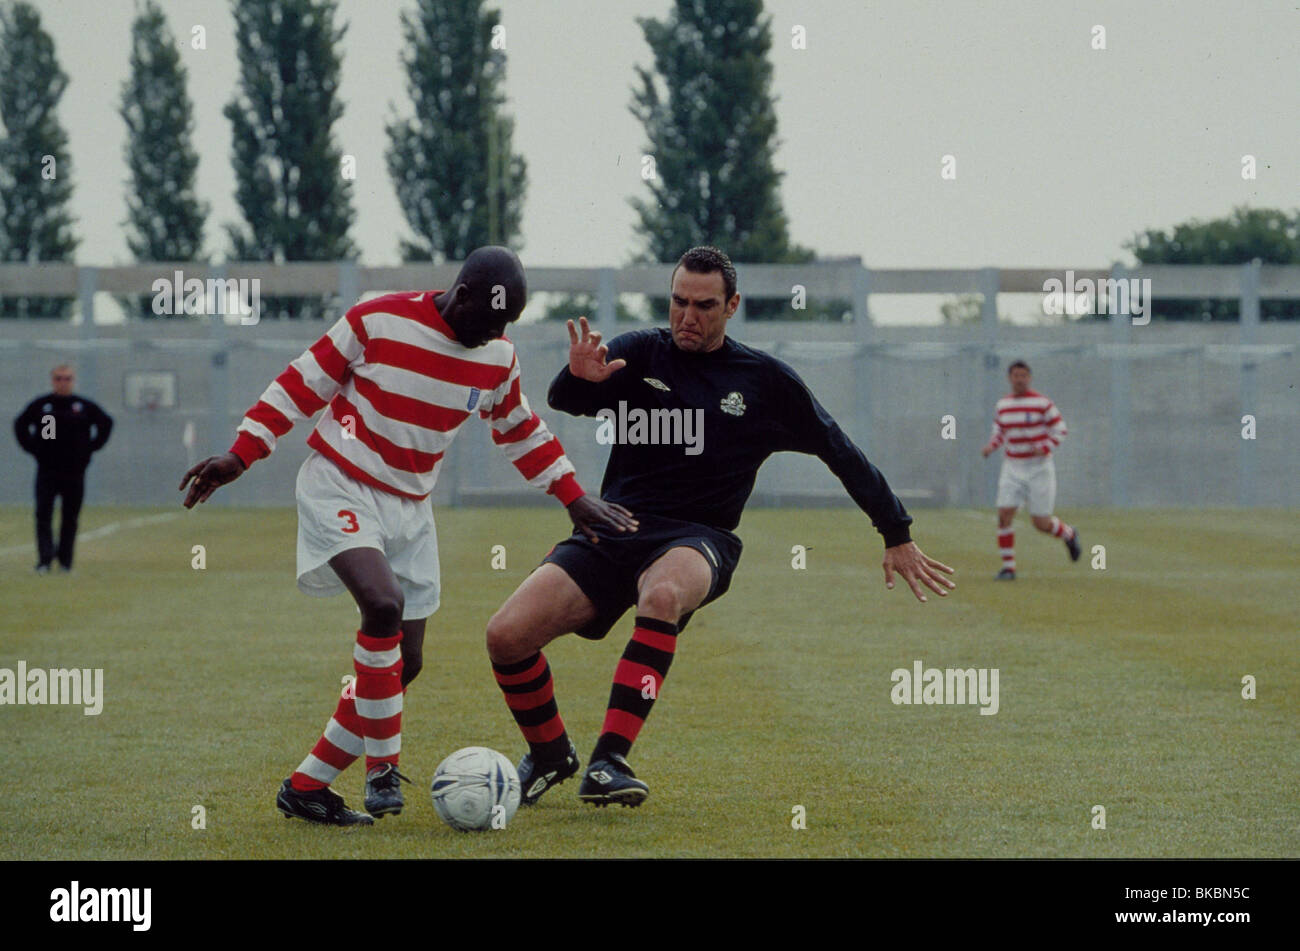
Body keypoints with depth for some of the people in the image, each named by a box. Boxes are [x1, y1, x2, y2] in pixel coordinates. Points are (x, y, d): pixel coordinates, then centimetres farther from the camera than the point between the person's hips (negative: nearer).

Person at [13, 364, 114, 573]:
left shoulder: (85, 406, 3)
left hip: (75, 471, 1)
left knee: (71, 517, 6)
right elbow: (20, 425, 13)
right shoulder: (40, 405, 2)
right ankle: (44, 560, -11)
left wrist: (91, 447, 4)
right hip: (47, 471, -1)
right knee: (43, 515, -10)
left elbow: (106, 423, 13)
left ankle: (65, 560, 15)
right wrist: (32, 447, 2)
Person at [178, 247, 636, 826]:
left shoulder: (498, 359, 1)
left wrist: (574, 498, 15)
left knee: (404, 664, 2)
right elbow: (301, 386, -7)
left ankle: (306, 788, 11)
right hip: (339, 487, -7)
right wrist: (239, 457, -11)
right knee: (383, 604, -31)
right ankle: (383, 767, -18)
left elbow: (522, 431, 19)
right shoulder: (378, 322, -15)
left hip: (409, 509, 7)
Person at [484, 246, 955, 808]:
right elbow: (563, 401, -8)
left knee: (662, 596, -40)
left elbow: (842, 455, 16)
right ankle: (549, 753, 13)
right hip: (612, 530, 2)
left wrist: (898, 537, 16)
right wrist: (580, 378, -33)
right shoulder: (640, 354, 8)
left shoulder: (764, 380, 8)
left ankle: (610, 761, -40)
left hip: (697, 540, -2)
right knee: (506, 636, -16)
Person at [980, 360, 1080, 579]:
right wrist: (990, 446, -3)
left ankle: (1069, 535, 33)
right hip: (1013, 468, 4)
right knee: (1004, 517, -11)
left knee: (1041, 524, -1)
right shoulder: (1002, 405, 5)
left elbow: (1059, 430, -5)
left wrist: (1044, 448, -21)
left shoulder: (1042, 403, -10)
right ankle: (1008, 567, -2)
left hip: (1039, 468, -4)